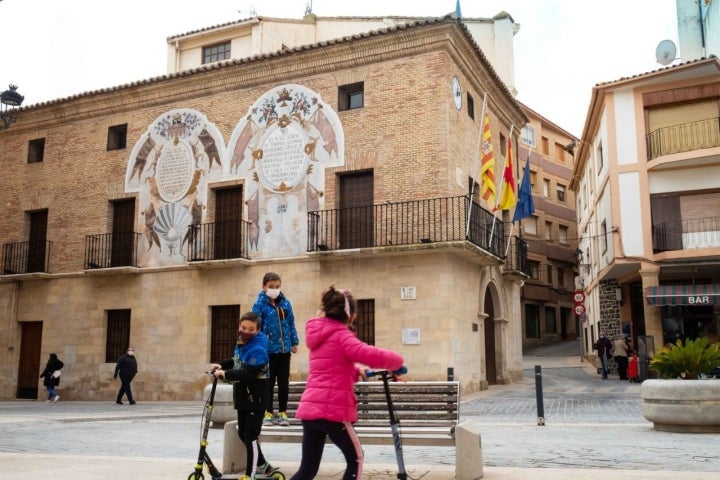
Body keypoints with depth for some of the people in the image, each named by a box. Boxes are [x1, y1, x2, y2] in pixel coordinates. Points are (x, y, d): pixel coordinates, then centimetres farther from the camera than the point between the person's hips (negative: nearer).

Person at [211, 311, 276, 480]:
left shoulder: (258, 349, -22)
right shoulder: (242, 343, 7)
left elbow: (248, 373, -31)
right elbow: (237, 361, 23)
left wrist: (225, 374, -27)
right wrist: (221, 365, 5)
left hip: (255, 399, -10)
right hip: (243, 397, 10)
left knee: (250, 436, -5)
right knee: (243, 433, 18)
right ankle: (262, 465, 34)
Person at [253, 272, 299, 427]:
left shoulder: (286, 303, 4)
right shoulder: (260, 305, -8)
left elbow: (291, 324, 10)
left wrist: (294, 342, 10)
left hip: (285, 349, 4)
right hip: (268, 350, -3)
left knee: (284, 382, 10)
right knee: (269, 383, 8)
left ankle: (283, 413, 19)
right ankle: (268, 413, 18)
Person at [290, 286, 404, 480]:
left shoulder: (319, 334, 19)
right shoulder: (341, 335, -8)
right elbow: (370, 354, -24)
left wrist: (356, 371, 21)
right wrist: (397, 361, -8)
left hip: (310, 408, 8)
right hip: (332, 409, -8)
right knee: (355, 459, 12)